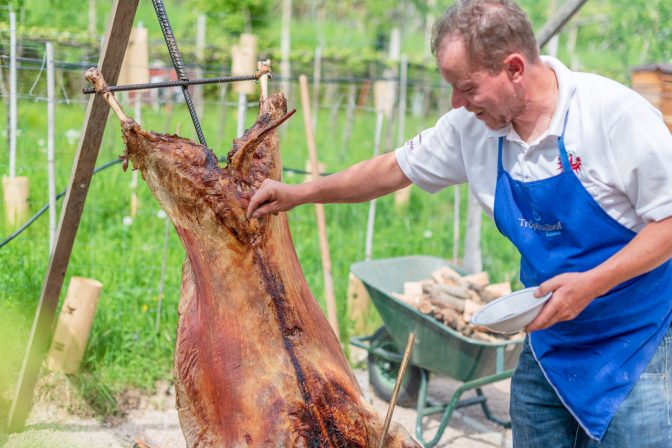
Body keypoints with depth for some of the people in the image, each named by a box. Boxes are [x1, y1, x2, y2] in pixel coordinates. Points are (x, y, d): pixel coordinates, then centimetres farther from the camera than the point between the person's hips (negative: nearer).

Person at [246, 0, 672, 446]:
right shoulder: (470, 128, -3)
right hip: (549, 344, 5)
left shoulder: (614, 113, -21)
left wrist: (592, 283, -26)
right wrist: (299, 193, 14)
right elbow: (393, 170, 12)